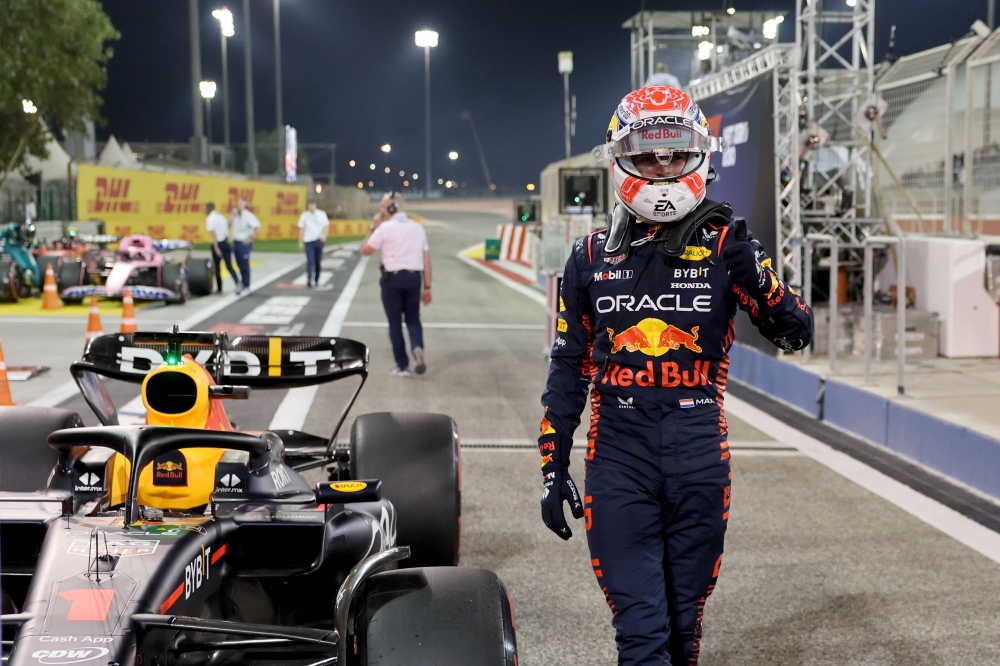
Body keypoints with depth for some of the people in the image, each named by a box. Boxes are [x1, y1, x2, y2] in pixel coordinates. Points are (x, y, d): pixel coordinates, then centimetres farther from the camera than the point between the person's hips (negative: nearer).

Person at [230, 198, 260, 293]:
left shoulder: (248, 216, -13)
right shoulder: (235, 215, 8)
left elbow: (257, 227, -20)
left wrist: (250, 239, -19)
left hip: (244, 243, -7)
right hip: (236, 242, 7)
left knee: (244, 265, -2)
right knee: (239, 264, 14)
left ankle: (246, 285, 6)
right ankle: (243, 283, 25)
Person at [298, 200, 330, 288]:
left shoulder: (321, 214, 5)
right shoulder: (304, 216, 4)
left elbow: (326, 226, 5)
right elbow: (301, 229, 7)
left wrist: (324, 235, -12)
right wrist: (301, 242, 4)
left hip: (319, 241, 2)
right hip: (309, 241, -2)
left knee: (318, 261, 8)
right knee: (310, 261, -12)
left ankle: (316, 279, 21)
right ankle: (309, 280, -20)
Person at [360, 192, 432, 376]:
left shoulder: (385, 228, -8)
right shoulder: (418, 227, 7)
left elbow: (365, 250, -1)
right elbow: (426, 260, 6)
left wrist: (373, 228, 8)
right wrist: (427, 287, 10)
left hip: (392, 278, -4)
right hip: (414, 278, 4)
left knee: (395, 323, 7)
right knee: (413, 319, 14)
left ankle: (402, 366, 9)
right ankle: (417, 348, -15)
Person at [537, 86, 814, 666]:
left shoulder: (723, 247, 3)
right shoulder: (592, 258, 6)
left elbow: (797, 333, -2)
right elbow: (569, 370, 11)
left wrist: (749, 267, -19)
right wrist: (554, 467, 8)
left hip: (700, 452, 1)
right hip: (619, 452, 0)